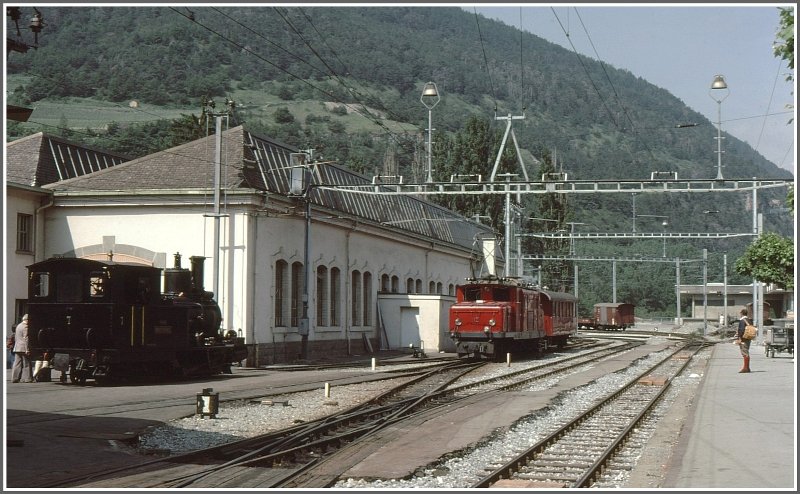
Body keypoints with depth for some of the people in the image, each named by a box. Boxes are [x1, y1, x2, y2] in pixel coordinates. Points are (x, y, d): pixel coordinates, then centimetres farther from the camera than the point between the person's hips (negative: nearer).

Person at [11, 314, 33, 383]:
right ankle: (27, 378, -3)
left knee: (17, 364, 7)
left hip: (17, 348, 9)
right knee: (26, 364, -3)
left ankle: (15, 378, 5)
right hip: (23, 348, -9)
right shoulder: (25, 327, -12)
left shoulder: (18, 326, 17)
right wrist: (27, 349, -18)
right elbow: (26, 339, -17)